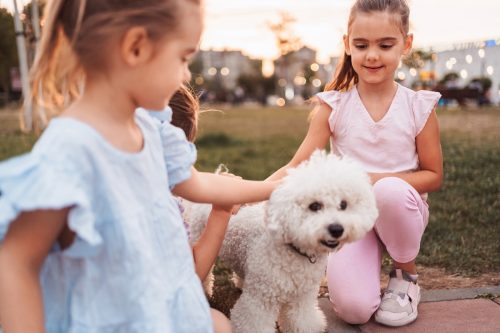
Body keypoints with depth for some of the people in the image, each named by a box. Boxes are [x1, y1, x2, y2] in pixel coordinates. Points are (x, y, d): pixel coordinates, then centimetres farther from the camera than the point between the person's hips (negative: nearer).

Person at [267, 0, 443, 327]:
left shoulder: (419, 107, -7)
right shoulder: (333, 107, -7)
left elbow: (434, 175, -3)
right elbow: (297, 167, -12)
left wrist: (377, 180, -20)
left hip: (401, 209, 1)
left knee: (391, 190, -37)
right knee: (353, 308, -22)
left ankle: (406, 276, -6)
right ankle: (372, 255, 14)